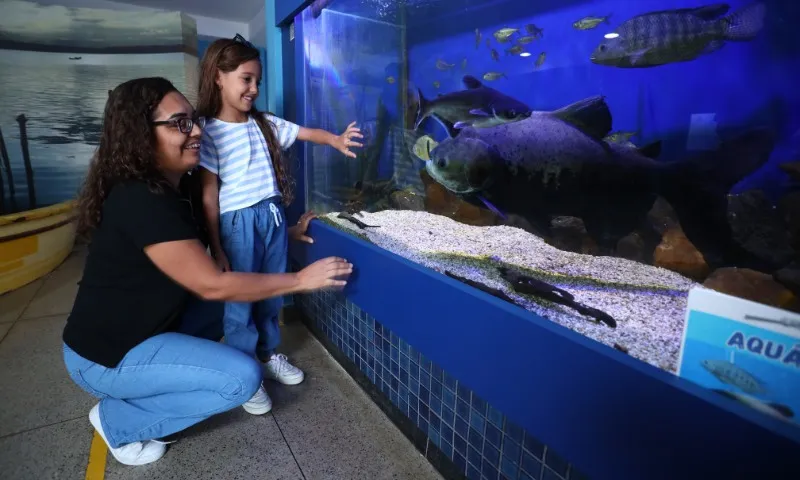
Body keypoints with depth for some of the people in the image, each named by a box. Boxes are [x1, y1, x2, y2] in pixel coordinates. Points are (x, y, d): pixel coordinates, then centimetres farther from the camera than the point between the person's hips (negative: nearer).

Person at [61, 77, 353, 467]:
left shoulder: (162, 188, 4)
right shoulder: (141, 201, -28)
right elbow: (212, 285, -29)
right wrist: (300, 280, -24)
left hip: (140, 328, 9)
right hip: (108, 355, -9)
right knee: (243, 377, -17)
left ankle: (135, 393, 14)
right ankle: (118, 420, 4)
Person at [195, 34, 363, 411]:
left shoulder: (264, 123, 7)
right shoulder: (210, 133, -9)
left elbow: (305, 133, 6)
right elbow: (208, 196, -10)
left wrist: (336, 140, -16)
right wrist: (216, 250, -10)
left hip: (273, 216, 6)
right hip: (238, 223, -5)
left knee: (272, 292, 16)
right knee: (240, 299, 5)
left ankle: (268, 353, 37)